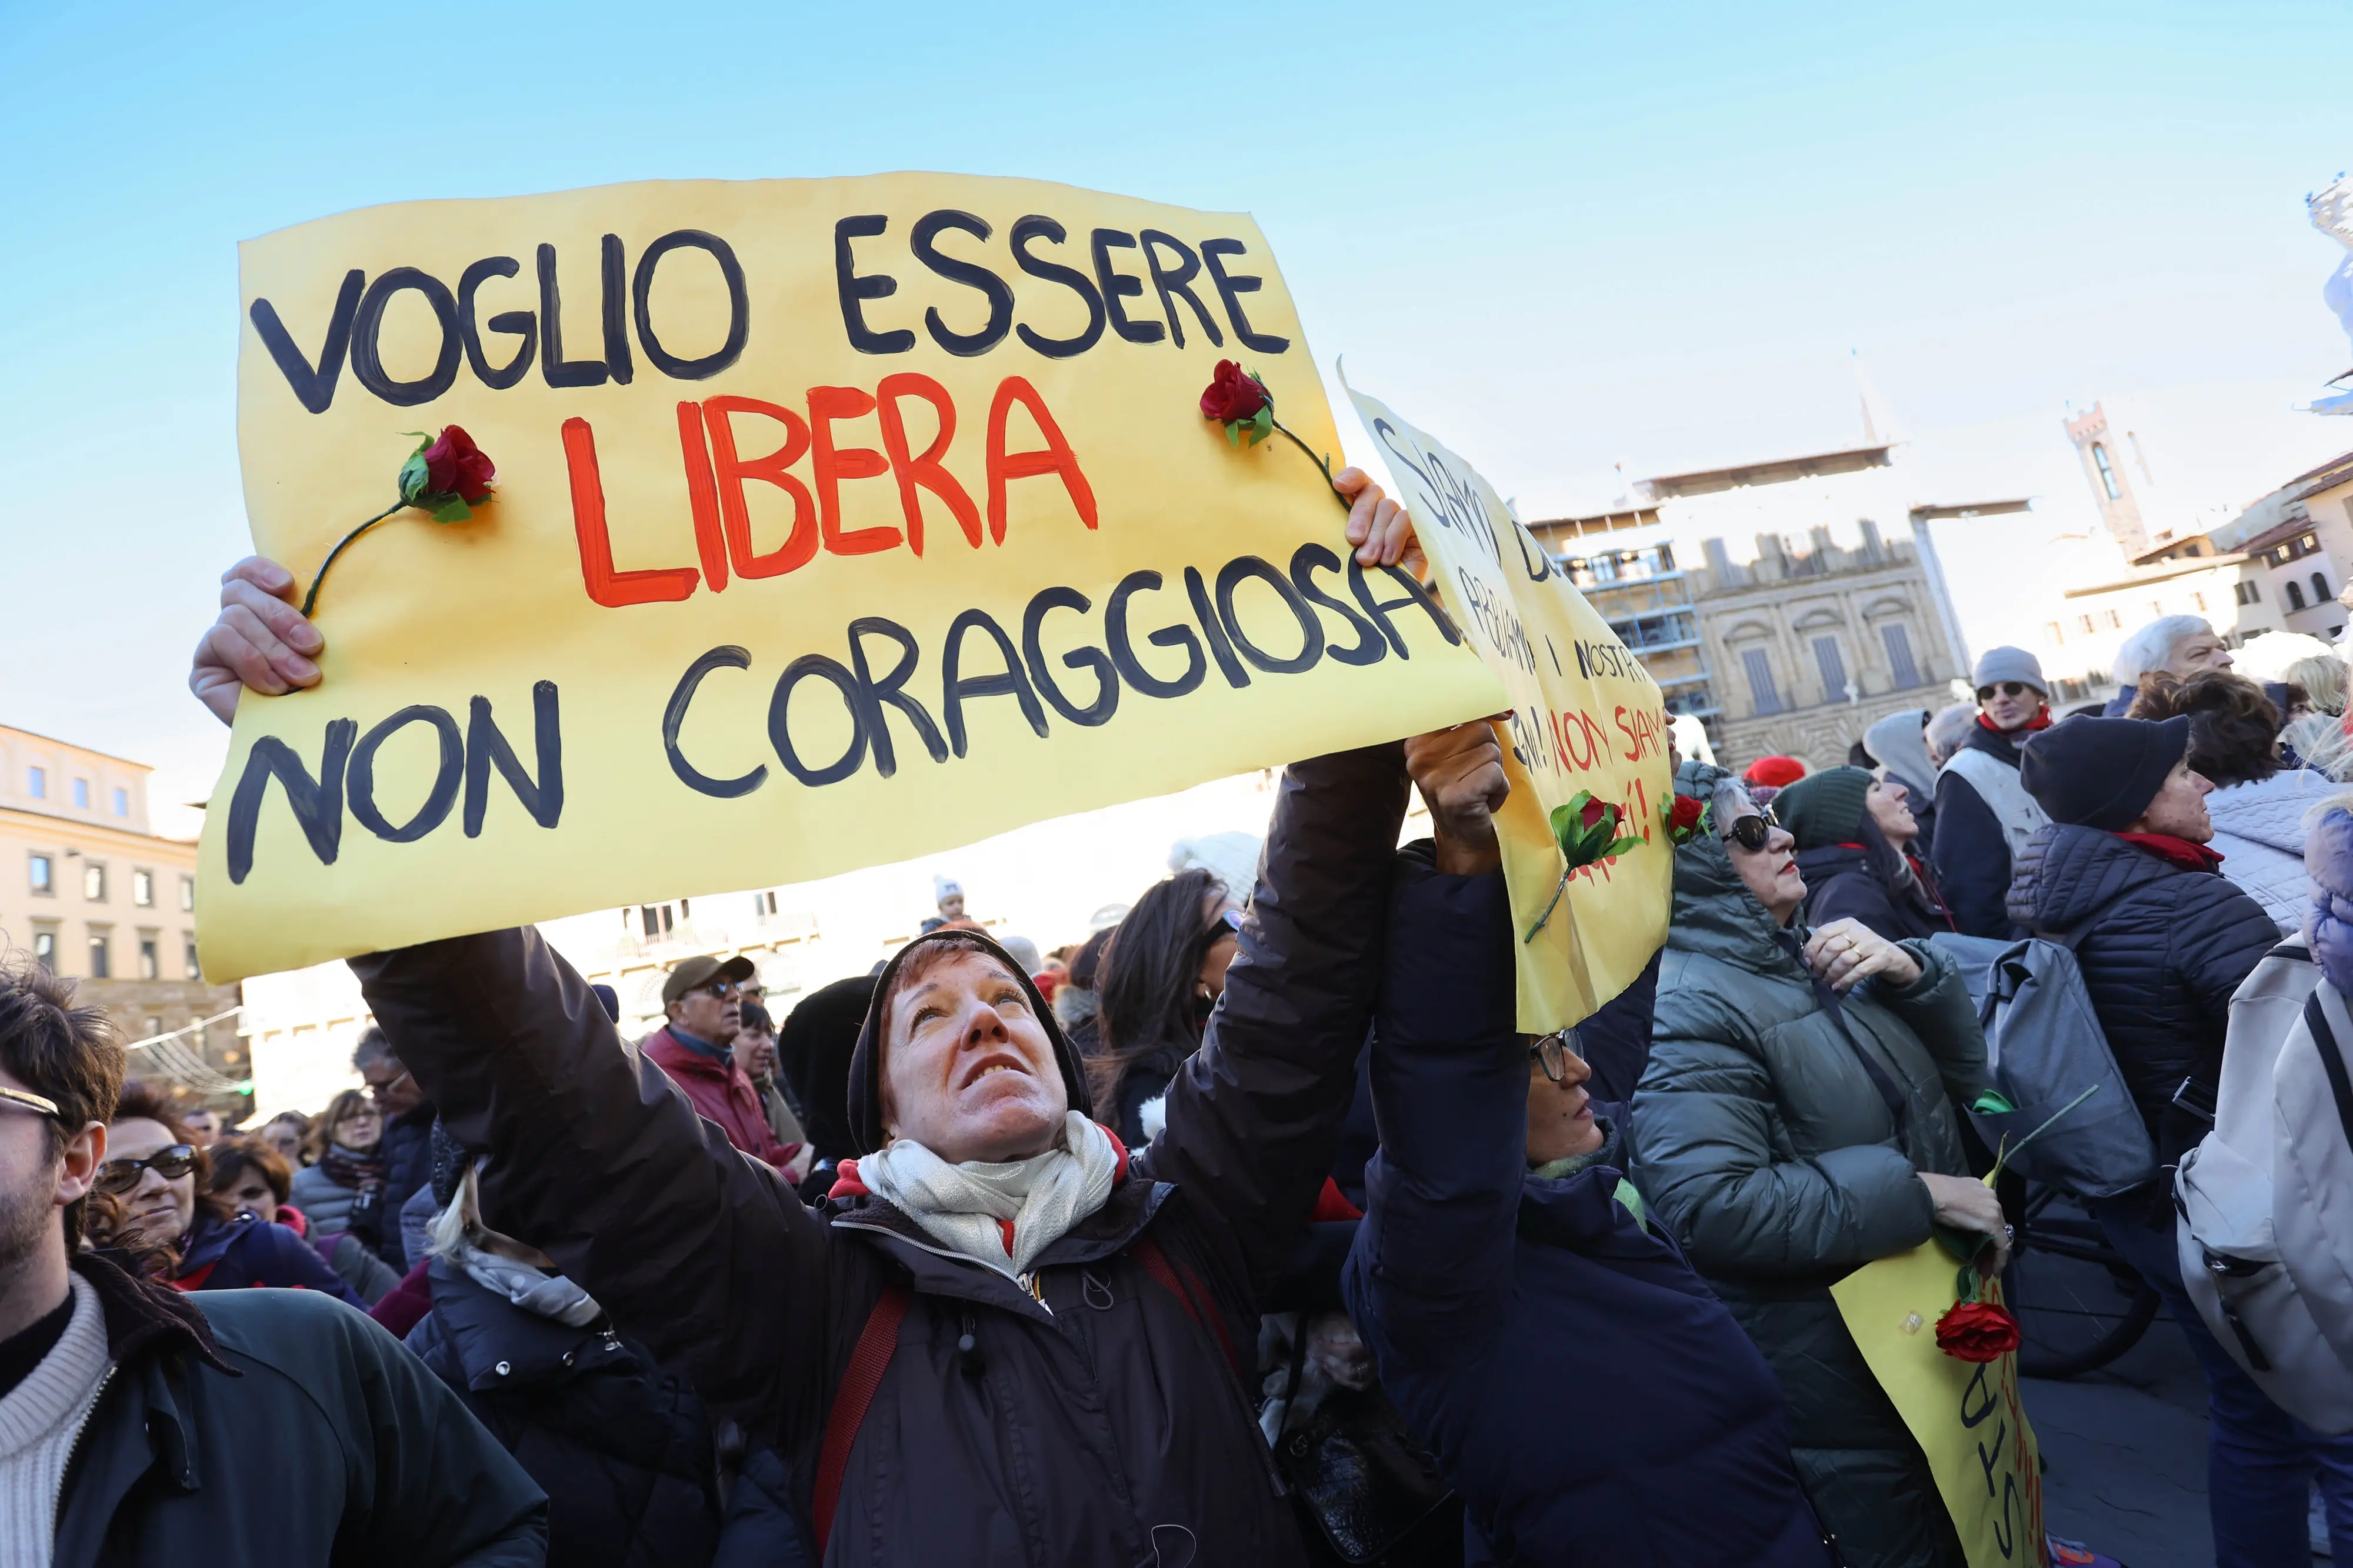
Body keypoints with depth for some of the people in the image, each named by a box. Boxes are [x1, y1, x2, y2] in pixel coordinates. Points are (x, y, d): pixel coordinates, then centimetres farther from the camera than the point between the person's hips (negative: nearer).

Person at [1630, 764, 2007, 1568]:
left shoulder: (1806, 954, 4)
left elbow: (1961, 1074, 9)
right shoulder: (1687, 1008, -24)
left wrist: (1910, 970, -11)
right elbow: (1709, 1207, -34)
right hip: (1835, 1374, -8)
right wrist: (1919, 1193, -27)